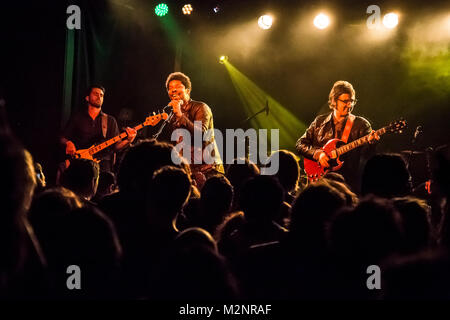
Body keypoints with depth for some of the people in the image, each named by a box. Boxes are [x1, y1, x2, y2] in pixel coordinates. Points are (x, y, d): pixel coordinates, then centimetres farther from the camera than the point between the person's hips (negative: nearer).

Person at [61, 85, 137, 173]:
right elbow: (63, 139, 15)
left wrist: (128, 140, -10)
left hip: (103, 165, 1)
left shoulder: (110, 121, 15)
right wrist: (68, 143, -7)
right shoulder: (77, 118, 14)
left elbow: (115, 145, 9)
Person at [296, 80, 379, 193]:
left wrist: (370, 142, -26)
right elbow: (300, 144, 13)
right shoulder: (320, 122, 14)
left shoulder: (361, 124, 6)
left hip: (349, 182, -1)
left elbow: (366, 154, -4)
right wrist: (318, 154, -4)